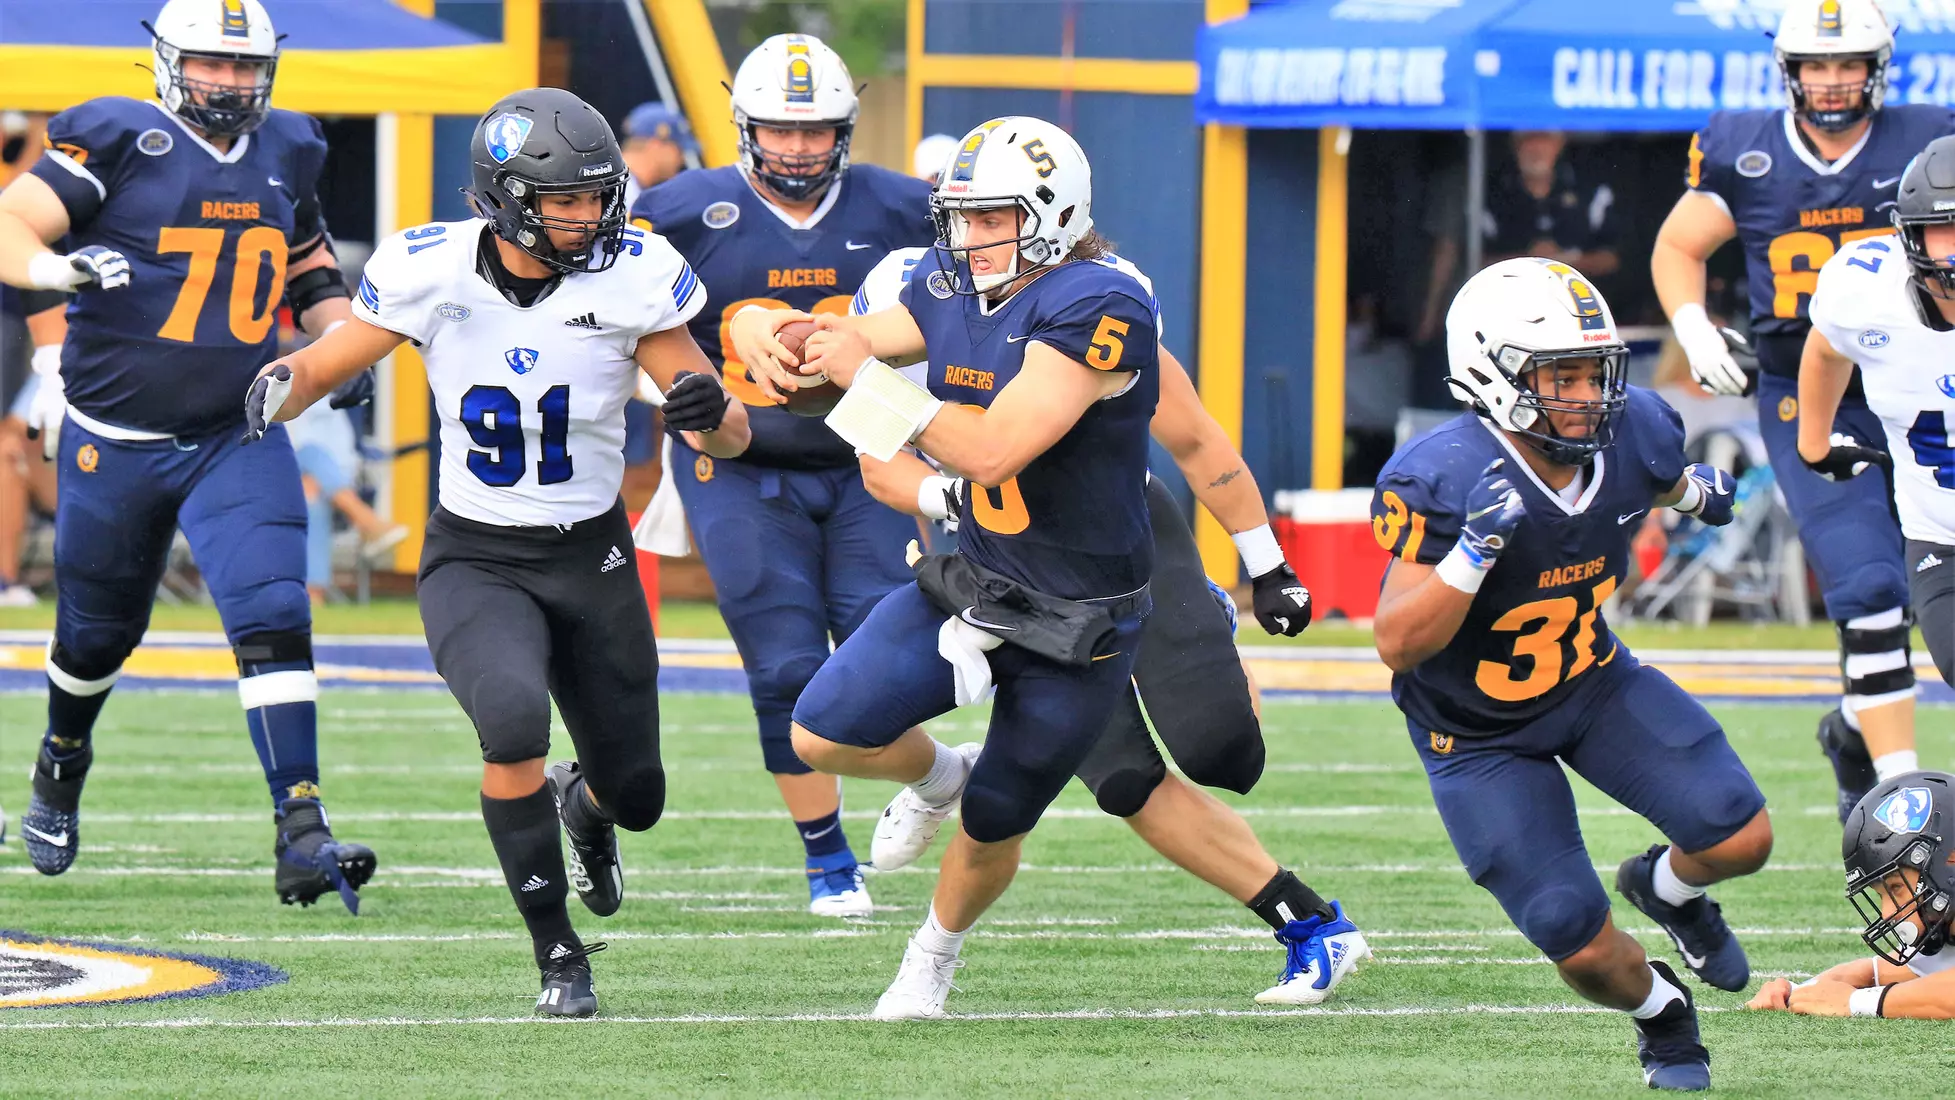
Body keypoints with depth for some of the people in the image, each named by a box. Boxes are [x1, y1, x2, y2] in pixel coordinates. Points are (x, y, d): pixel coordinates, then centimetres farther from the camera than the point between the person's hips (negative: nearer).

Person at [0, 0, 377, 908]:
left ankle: (302, 835, -21)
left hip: (238, 438, 2)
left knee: (273, 619, -16)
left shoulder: (283, 157, 6)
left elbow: (310, 267, 24)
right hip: (115, 442, -2)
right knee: (97, 628, 15)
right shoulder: (118, 144, -11)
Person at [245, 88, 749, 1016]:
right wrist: (279, 389, -24)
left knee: (637, 796, 10)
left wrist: (708, 411, -34)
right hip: (474, 562, -2)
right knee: (514, 720, -32)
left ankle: (583, 805, 53)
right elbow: (324, 365, -1)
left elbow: (730, 440, -10)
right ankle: (558, 955, -13)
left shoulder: (630, 280, -14)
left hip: (591, 562, 2)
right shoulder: (432, 273, -14)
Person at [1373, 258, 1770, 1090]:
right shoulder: (1442, 482, -33)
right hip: (1479, 734, -4)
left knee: (1741, 840, -11)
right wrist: (1474, 548, -44)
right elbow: (1398, 645, -33)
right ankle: (1661, 1015, 28)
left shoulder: (1631, 434, -16)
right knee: (1584, 950, -8)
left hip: (1594, 682, 4)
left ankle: (1667, 888, 26)